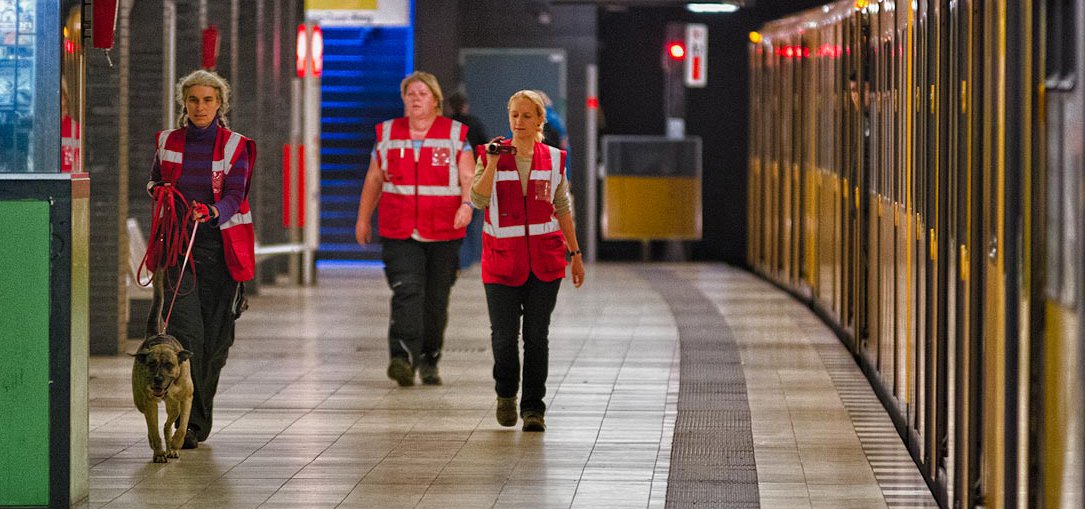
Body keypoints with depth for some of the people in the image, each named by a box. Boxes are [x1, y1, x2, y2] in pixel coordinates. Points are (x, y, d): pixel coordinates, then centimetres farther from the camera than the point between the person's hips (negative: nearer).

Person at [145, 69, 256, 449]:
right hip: (178, 244, 1)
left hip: (219, 246, -1)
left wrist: (211, 212, -31)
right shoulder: (168, 142, 6)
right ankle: (189, 422, -14)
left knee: (215, 336, 3)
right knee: (185, 330, -13)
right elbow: (152, 181, 20)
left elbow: (234, 198, -10)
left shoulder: (235, 146, -1)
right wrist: (160, 190, -4)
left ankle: (200, 417, 19)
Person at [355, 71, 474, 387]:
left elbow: (468, 178, -3)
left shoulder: (455, 135, 5)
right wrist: (363, 219, 18)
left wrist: (467, 204, -22)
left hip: (444, 233, 0)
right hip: (399, 232, 0)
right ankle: (402, 357, -28)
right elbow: (374, 180, 18)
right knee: (407, 290, -17)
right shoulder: (388, 134, 11)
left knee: (436, 300, 6)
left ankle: (429, 361, 20)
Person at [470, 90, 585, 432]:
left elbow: (562, 208, 13)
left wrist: (575, 254, 13)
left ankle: (533, 407, 7)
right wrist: (492, 163, -21)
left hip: (544, 259, 1)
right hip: (503, 259, -1)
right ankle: (506, 394, 26)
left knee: (537, 336, 0)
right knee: (504, 335, -1)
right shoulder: (492, 156, 0)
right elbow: (478, 200, -13)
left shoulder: (553, 159, 6)